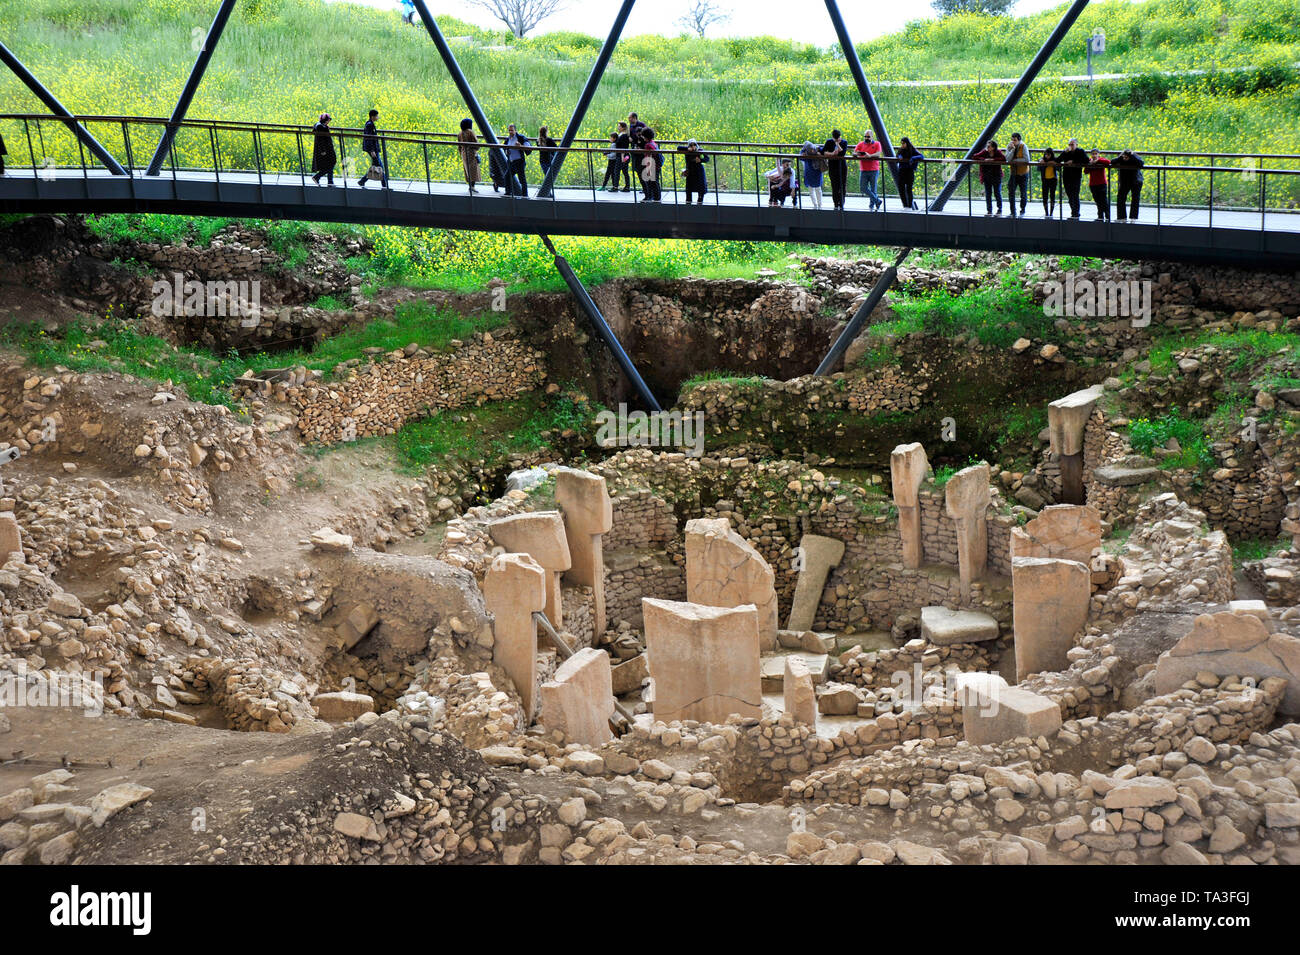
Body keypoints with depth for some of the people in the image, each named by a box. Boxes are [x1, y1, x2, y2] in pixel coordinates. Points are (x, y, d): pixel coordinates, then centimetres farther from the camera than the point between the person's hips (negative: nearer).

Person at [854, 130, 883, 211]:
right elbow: (853, 153, 1)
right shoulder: (860, 144, 11)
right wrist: (856, 154, -24)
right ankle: (878, 201, 8)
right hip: (863, 170, 3)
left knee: (873, 189, -2)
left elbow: (878, 154, -12)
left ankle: (872, 205, 11)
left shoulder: (877, 144, 5)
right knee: (863, 189, -4)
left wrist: (870, 155, -31)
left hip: (874, 170, -3)